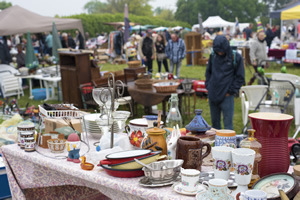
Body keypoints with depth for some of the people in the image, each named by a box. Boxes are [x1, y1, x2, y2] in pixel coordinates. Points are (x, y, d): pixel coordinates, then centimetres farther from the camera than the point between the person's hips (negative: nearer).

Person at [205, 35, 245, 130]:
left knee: (228, 123, -2)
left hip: (226, 96, -4)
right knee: (214, 121, 14)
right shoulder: (213, 56, 4)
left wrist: (231, 91, -7)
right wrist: (208, 86, 6)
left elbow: (240, 77, -2)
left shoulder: (236, 57, -6)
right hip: (212, 95, 4)